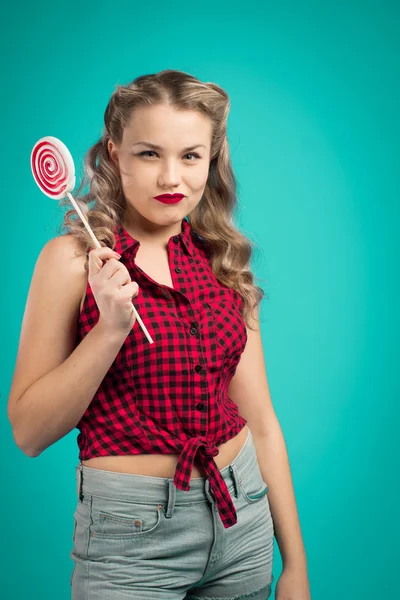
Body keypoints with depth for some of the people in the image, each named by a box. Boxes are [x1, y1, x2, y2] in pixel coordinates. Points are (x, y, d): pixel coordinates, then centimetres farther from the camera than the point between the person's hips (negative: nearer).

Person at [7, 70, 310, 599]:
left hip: (242, 515, 5)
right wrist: (109, 328, -23)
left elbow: (259, 420, 5)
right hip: (131, 532, -4)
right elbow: (29, 432, -10)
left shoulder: (223, 262, 3)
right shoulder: (73, 258, -9)